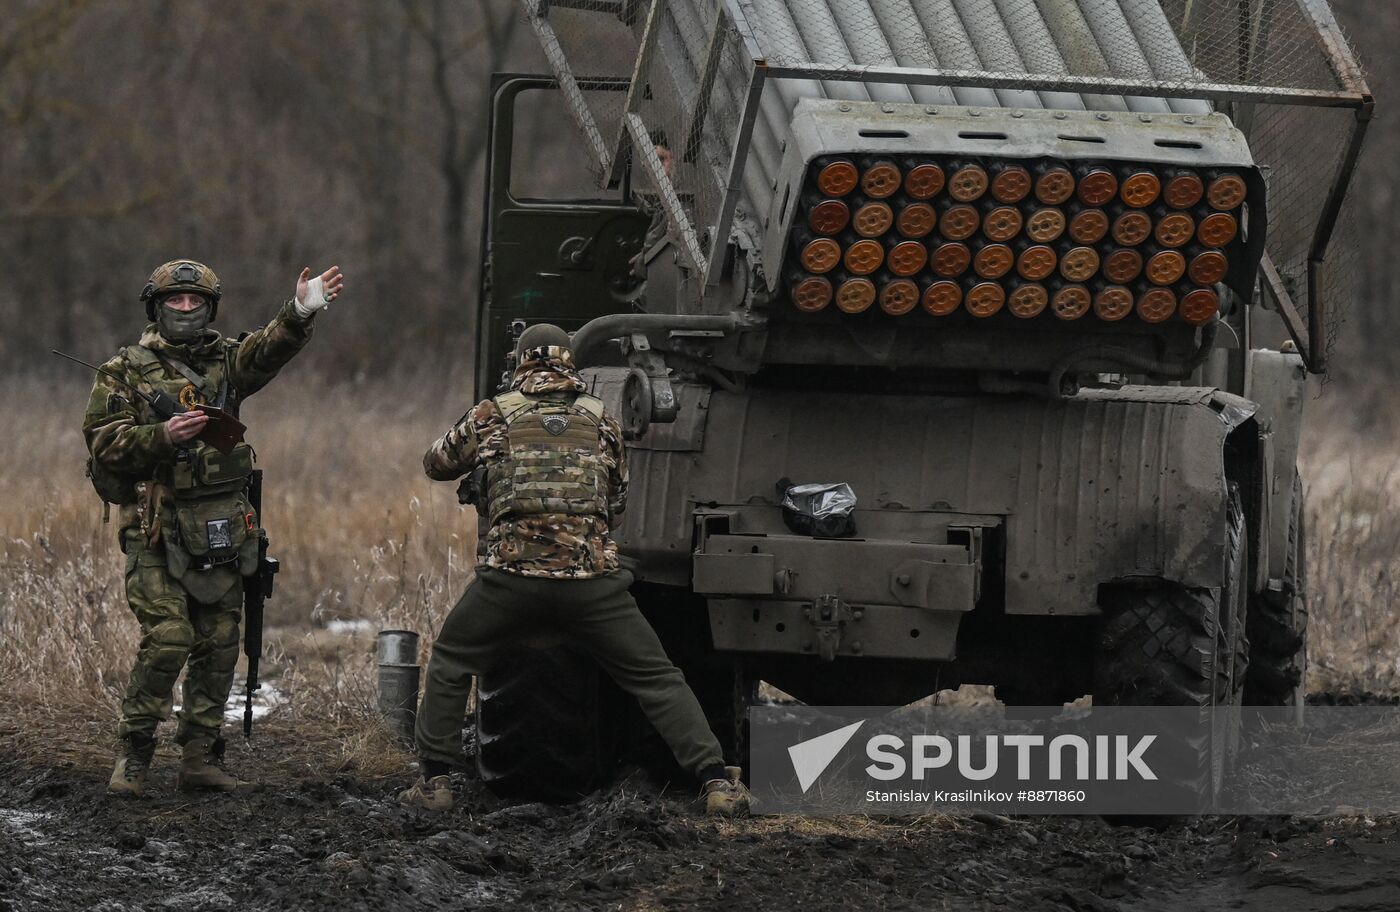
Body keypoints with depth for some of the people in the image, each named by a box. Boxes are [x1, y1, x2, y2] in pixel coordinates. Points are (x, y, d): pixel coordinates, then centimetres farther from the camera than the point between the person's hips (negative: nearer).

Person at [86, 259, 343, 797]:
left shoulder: (225, 361, 11)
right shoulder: (126, 373, 3)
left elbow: (268, 350, -9)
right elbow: (104, 445, -4)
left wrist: (301, 311, -29)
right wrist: (162, 437, -20)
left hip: (221, 530, 4)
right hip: (156, 531, -4)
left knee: (219, 644, 5)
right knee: (168, 638, -14)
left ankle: (201, 758, 13)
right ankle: (133, 754, -4)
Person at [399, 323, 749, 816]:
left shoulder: (494, 415, 8)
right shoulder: (600, 418, 13)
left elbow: (437, 464, 24)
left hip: (512, 574, -1)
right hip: (592, 578, 1)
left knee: (450, 663, 21)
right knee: (656, 678, 9)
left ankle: (434, 781, 15)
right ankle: (717, 783, -2)